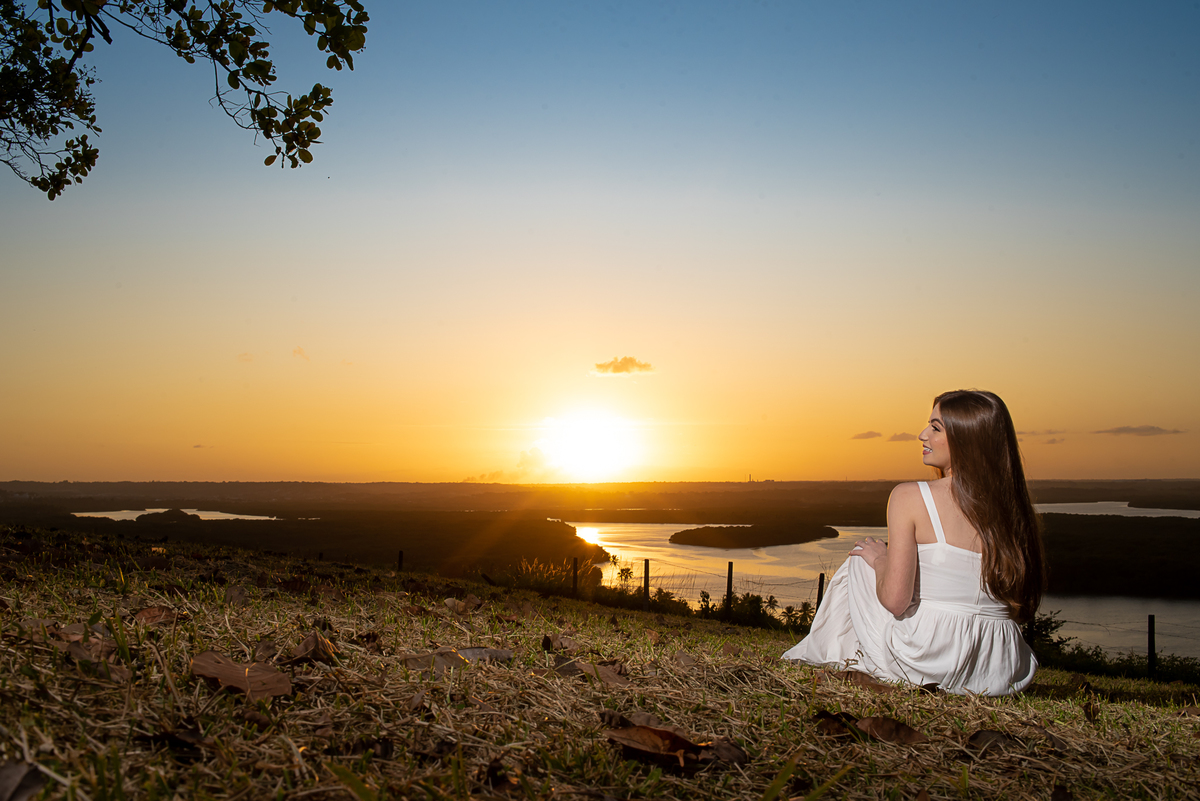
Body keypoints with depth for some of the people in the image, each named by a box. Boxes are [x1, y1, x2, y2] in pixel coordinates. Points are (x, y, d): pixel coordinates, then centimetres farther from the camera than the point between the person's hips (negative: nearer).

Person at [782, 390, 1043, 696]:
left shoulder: (909, 498, -14)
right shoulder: (1014, 507, -1)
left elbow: (895, 599, -18)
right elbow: (1021, 609, 3)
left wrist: (879, 559, 3)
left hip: (927, 661, -4)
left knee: (857, 563, 21)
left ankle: (817, 659, 40)